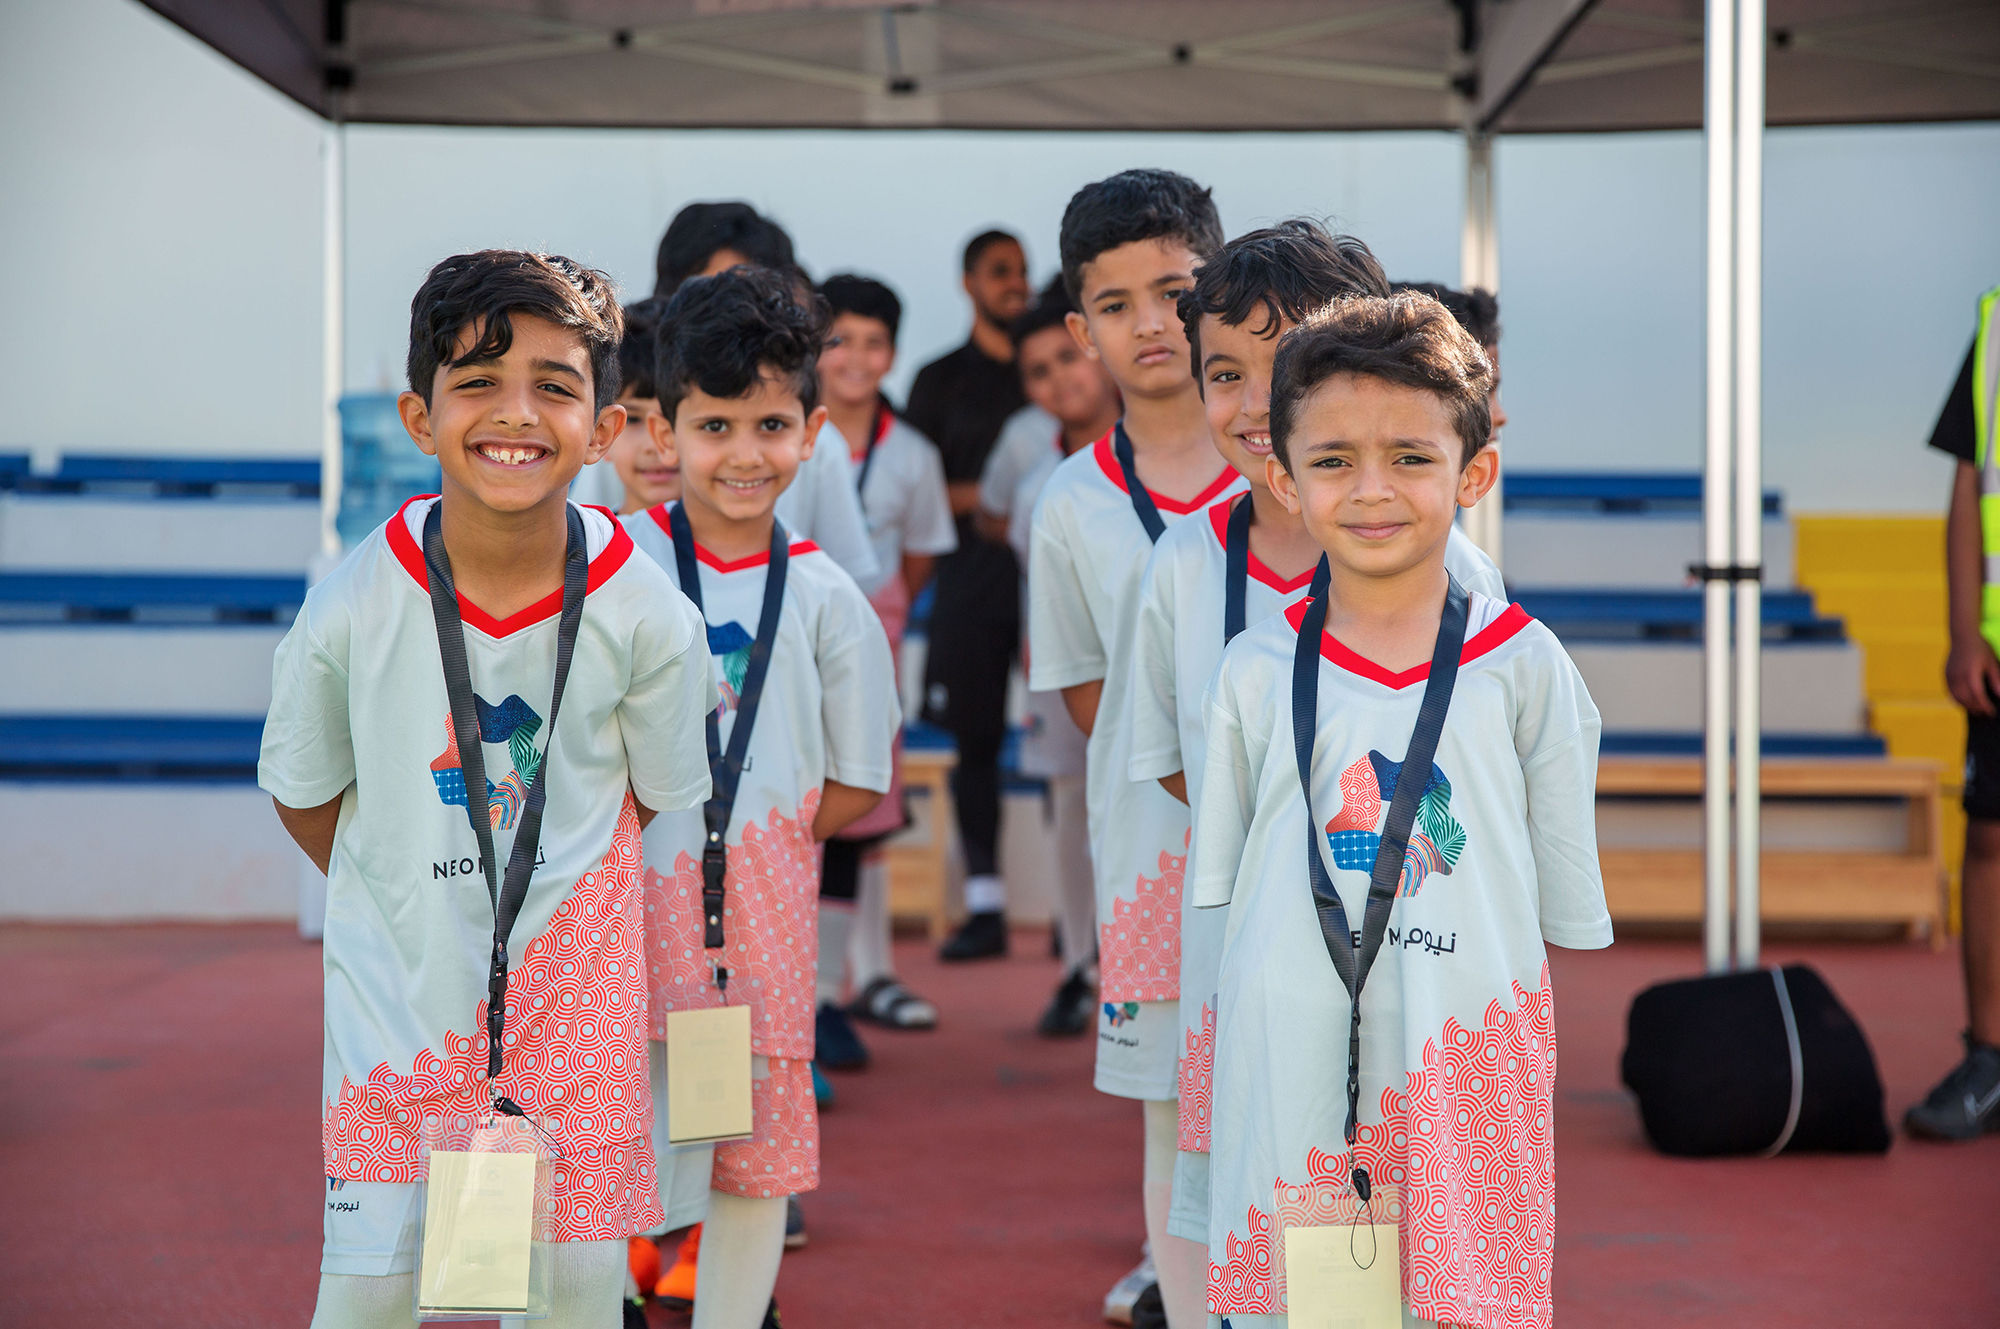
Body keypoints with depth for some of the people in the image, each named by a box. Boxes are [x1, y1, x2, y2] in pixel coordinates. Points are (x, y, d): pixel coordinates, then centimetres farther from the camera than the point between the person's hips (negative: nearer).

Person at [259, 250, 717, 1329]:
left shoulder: (647, 617, -14)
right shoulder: (353, 606, -15)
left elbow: (668, 797, 4)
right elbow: (304, 793, 2)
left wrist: (563, 890, 4)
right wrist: (411, 899, 5)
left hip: (574, 984, 1)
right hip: (400, 981, 0)